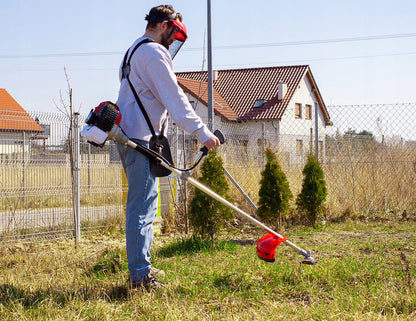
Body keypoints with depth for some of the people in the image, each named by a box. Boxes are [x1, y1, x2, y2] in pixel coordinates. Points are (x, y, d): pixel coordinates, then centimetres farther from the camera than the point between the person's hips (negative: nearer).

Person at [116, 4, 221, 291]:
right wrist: (203, 133, -13)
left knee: (144, 206, 15)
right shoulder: (154, 53, -10)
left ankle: (141, 268, 20)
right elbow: (175, 98, -15)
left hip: (129, 137, 11)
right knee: (142, 208, -10)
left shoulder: (134, 52, 23)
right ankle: (140, 275, -9)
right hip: (141, 138, -11)